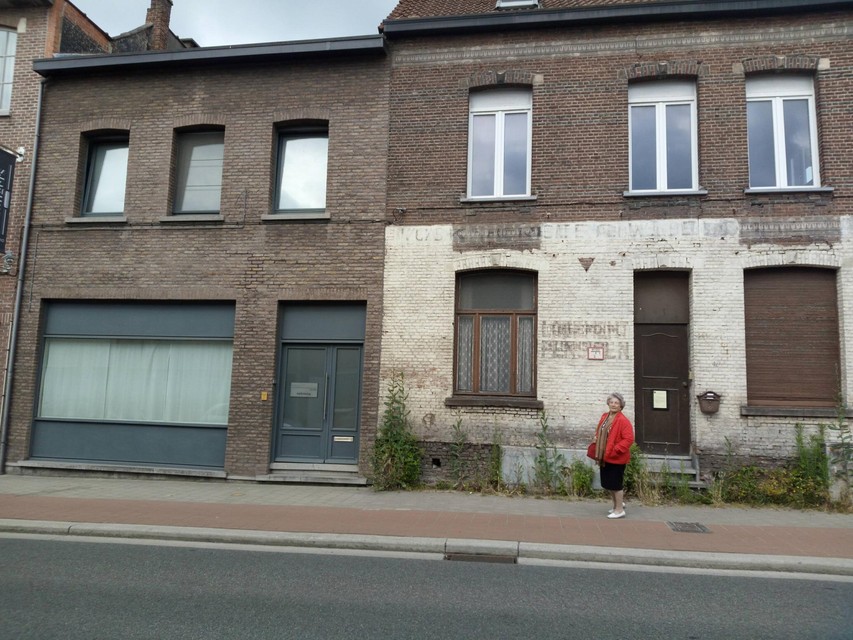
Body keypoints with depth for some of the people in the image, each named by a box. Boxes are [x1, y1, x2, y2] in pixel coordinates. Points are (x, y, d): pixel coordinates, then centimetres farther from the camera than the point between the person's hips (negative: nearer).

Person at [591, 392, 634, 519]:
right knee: (608, 483, 16)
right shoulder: (604, 417, 8)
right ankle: (617, 504, 35)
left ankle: (620, 510, 14)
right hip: (604, 457, 8)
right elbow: (599, 433, 21)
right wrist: (596, 441, 2)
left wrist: (615, 450, -23)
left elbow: (629, 439, -21)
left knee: (616, 483, 0)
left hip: (617, 458, -8)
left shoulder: (623, 421, -17)